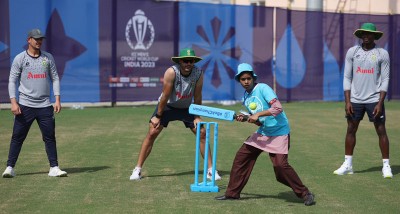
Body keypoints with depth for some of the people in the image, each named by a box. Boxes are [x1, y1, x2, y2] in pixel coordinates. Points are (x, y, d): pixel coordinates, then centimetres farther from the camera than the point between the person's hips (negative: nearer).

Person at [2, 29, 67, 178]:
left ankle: (54, 168, 9)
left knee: (50, 137, 3)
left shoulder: (48, 57, 8)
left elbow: (55, 79, 9)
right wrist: (13, 102, -11)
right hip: (25, 105, -2)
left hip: (45, 105, 2)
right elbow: (12, 81, -1)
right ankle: (10, 167, 9)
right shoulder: (20, 58, 0)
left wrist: (57, 100, 0)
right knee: (17, 137, 1)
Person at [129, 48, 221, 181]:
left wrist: (197, 117, -7)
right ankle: (137, 169, -5)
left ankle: (210, 170, 5)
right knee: (152, 133, -13)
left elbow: (197, 97, -8)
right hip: (167, 106, -3)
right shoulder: (171, 72, -28)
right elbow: (165, 96, -22)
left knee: (202, 133, -6)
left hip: (187, 108, 3)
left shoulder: (198, 73, -18)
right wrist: (158, 116, -16)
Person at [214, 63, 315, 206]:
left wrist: (258, 114, -28)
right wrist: (244, 118, -3)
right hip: (262, 132, 8)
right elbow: (258, 121, 14)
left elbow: (278, 108, -26)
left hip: (279, 132, -8)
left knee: (280, 165, -17)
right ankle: (232, 193, 15)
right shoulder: (246, 98, 8)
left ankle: (305, 194, -1)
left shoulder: (263, 88, -15)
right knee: (241, 156, 4)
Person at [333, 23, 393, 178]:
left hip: (374, 100, -2)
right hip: (355, 99, 2)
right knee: (351, 130, 7)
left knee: (381, 131, -1)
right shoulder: (352, 52, 4)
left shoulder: (382, 54, -1)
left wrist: (380, 103, -10)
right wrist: (347, 101, -2)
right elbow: (347, 77, 5)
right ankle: (348, 165, 17)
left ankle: (386, 166, 8)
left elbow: (385, 79, -2)